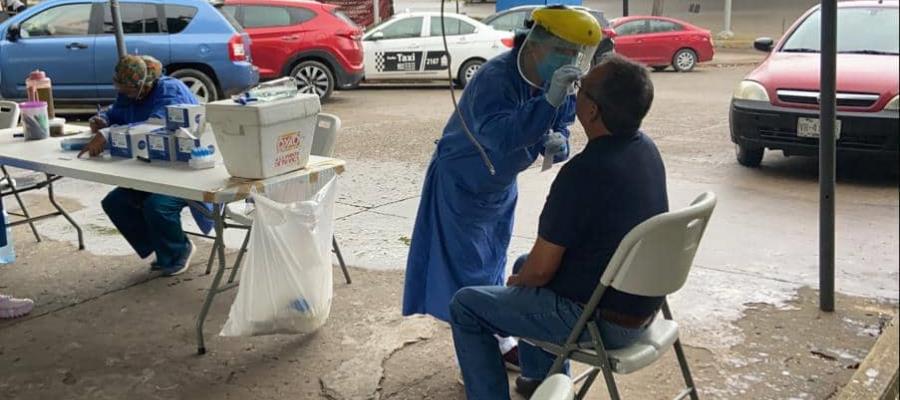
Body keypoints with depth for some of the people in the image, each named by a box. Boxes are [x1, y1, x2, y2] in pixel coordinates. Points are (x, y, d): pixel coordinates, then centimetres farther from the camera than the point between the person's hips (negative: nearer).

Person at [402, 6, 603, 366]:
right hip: (461, 185, -8)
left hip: (502, 187, 8)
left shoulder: (557, 82, -9)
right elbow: (499, 135, -48)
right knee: (465, 270, -2)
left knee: (494, 266, 19)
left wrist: (557, 142, -24)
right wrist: (549, 100, -55)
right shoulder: (495, 77, -33)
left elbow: (560, 127, 0)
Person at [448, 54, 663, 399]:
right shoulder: (646, 148, -2)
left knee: (465, 306, 3)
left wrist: (518, 281, 1)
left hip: (601, 320, -9)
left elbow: (541, 269, -20)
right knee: (525, 262, 30)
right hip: (641, 304, 9)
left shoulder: (584, 172, -29)